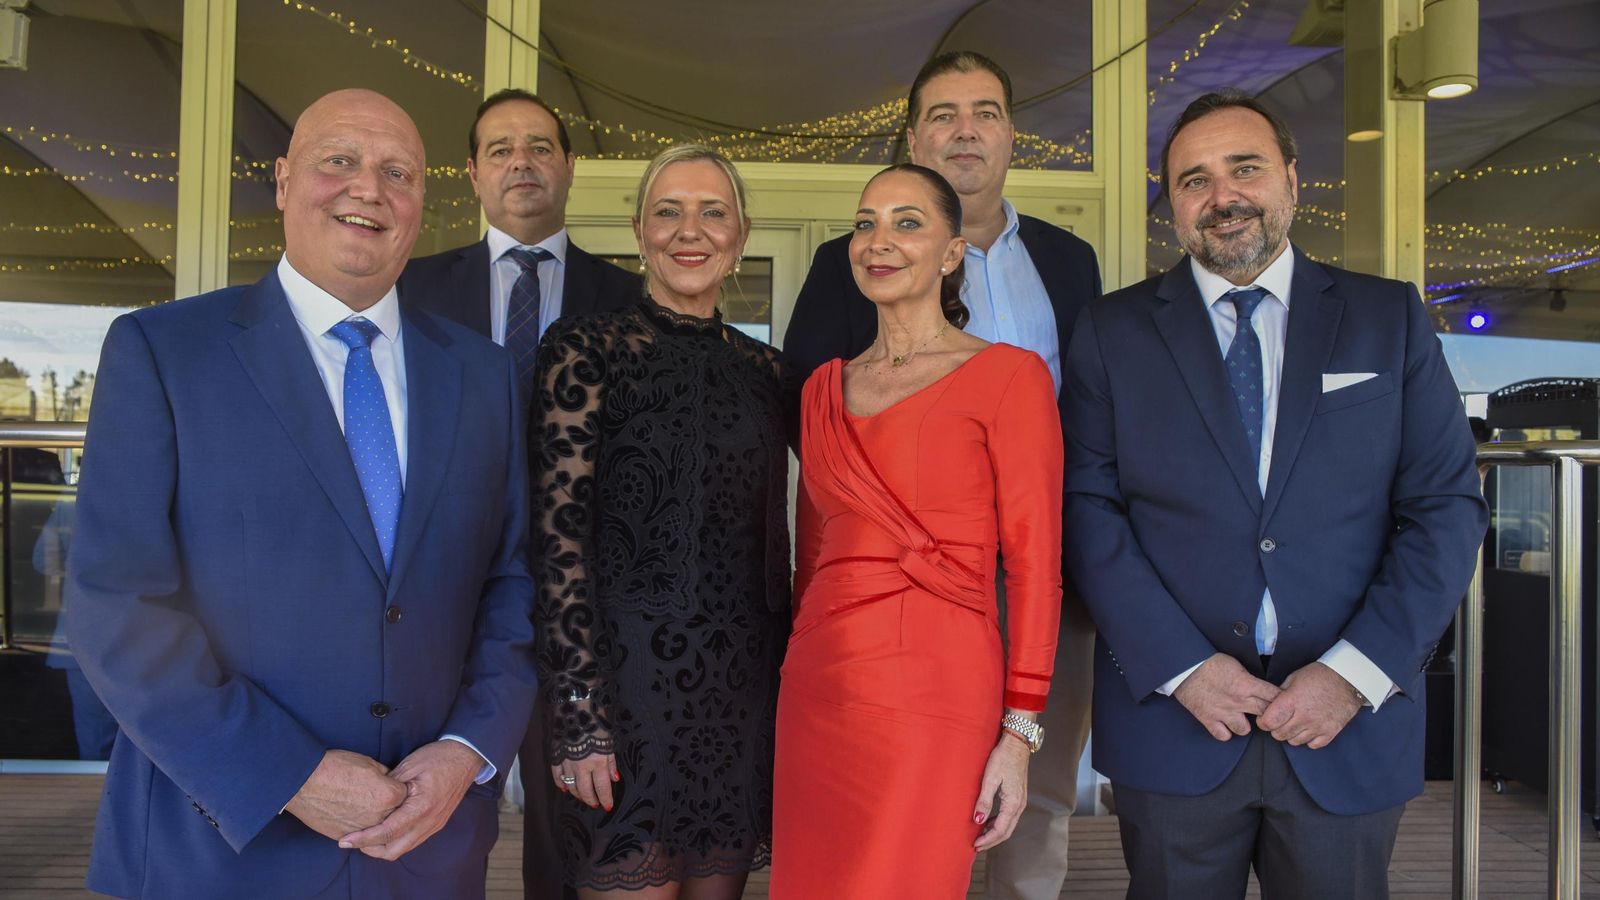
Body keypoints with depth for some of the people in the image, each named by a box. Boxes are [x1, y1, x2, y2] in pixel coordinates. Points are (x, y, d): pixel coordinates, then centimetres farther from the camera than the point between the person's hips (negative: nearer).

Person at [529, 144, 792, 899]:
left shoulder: (763, 368, 9)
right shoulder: (586, 350, -6)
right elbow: (558, 538, -11)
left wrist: (780, 681, 12)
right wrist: (578, 715, -15)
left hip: (740, 693, 5)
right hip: (628, 684, -4)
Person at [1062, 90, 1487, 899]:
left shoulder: (1390, 318, 4)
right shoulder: (1113, 331, 2)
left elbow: (1447, 506, 0)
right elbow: (1088, 507, -5)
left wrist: (1357, 672, -10)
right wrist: (1181, 666, -13)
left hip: (1349, 725, 1)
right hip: (1169, 721, 0)